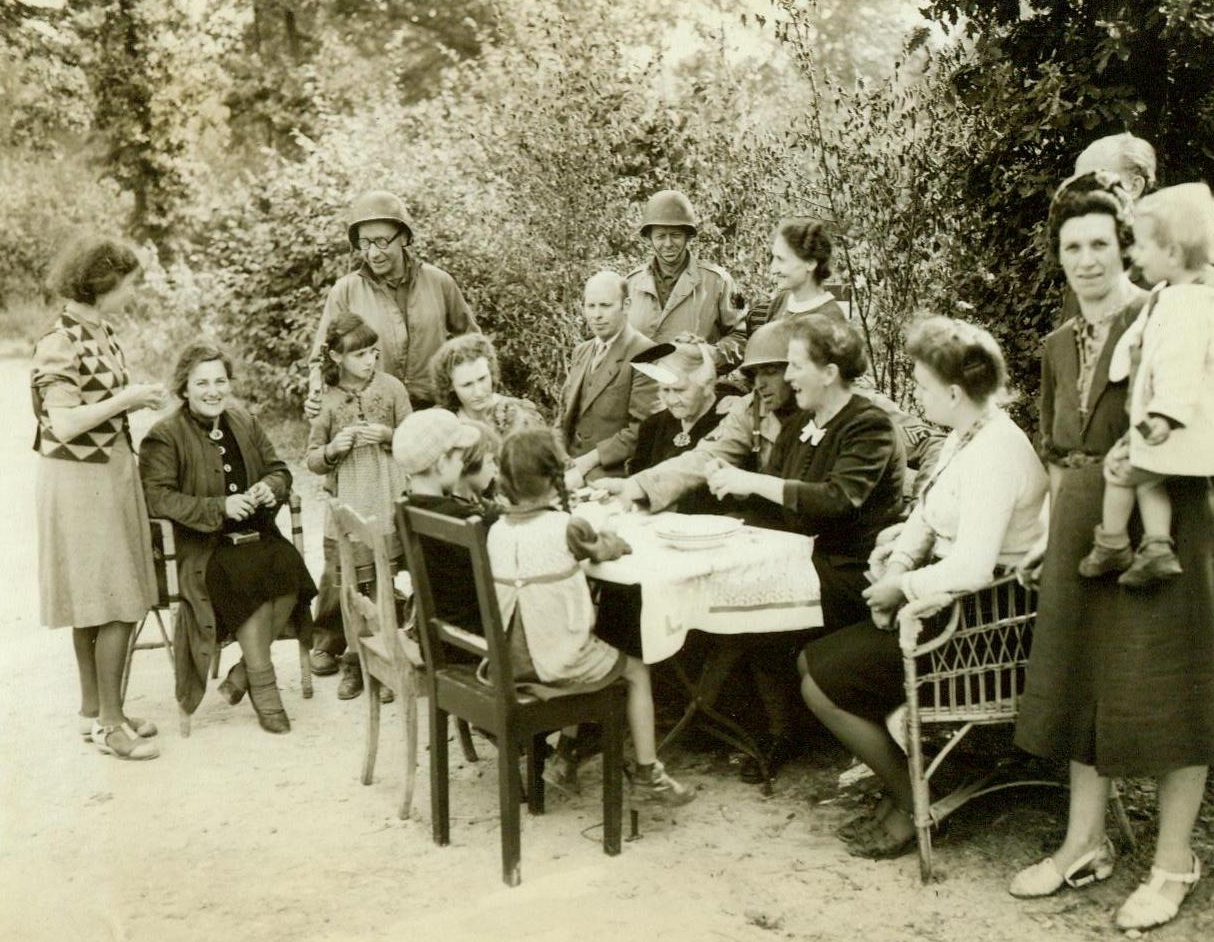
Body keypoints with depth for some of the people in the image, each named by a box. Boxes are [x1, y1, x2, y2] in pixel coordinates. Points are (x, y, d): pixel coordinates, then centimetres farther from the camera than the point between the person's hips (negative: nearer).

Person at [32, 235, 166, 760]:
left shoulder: (102, 333, 9)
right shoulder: (60, 343, -18)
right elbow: (64, 424, -23)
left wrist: (137, 399, 1)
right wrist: (126, 399, -17)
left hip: (110, 474, 9)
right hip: (79, 481, -9)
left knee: (95, 603, 14)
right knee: (116, 605, -6)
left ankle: (94, 710, 24)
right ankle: (110, 724, 5)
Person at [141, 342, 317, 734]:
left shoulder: (245, 423, 16)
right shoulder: (164, 435, -2)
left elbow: (279, 470, 22)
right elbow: (158, 498, -12)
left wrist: (270, 487, -4)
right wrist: (219, 508, -20)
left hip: (257, 536, 5)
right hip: (202, 547, -5)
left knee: (290, 567, -26)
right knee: (246, 580, -32)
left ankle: (243, 674, -9)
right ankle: (263, 687, -14)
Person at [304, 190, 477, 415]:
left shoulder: (439, 282, 4)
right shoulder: (345, 291, -1)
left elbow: (470, 337, 19)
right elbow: (322, 358, 6)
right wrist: (315, 395, -13)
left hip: (433, 411, 1)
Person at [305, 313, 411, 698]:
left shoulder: (391, 387, 2)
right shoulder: (328, 401, 3)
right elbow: (312, 461, 9)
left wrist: (387, 435, -12)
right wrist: (332, 448, -12)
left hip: (386, 506, 0)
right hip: (345, 510, 0)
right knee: (339, 584, 1)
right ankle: (327, 645, 26)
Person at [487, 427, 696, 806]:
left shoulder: (497, 530, -1)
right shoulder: (566, 527, -14)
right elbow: (608, 550, 4)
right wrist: (611, 540, 26)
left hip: (508, 659, 6)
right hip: (558, 657, -6)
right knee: (637, 672, 16)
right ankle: (647, 774, 20)